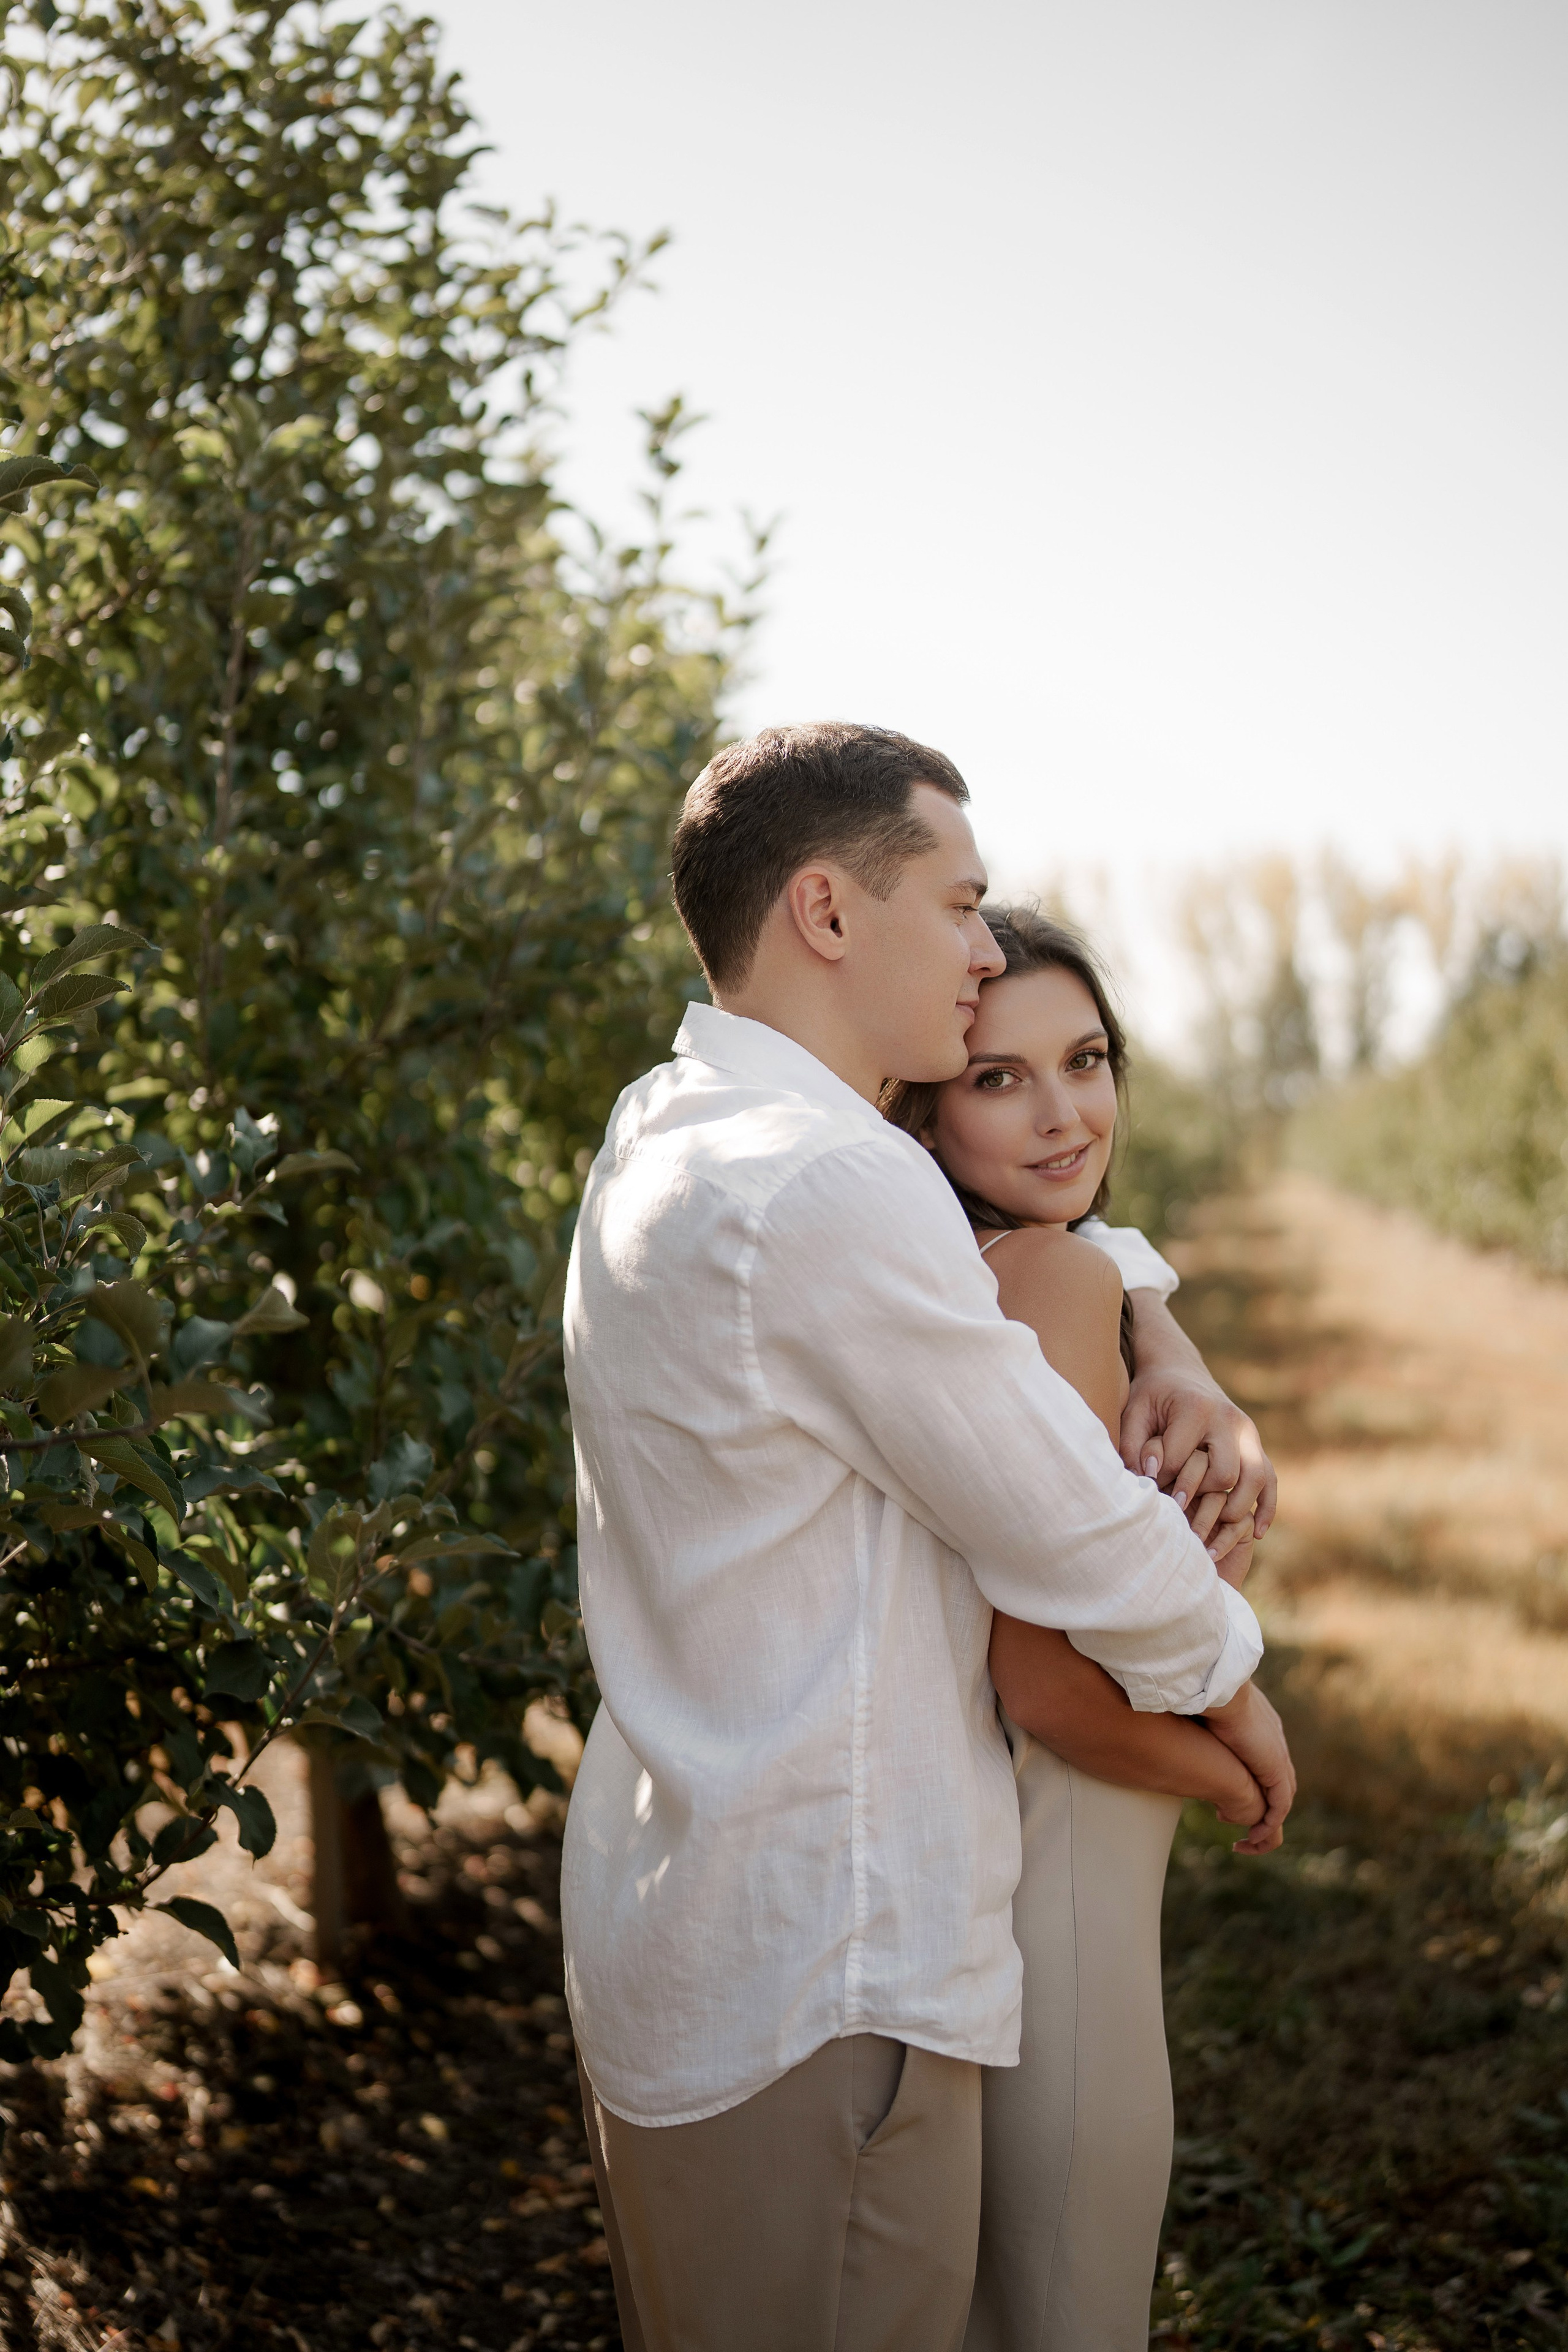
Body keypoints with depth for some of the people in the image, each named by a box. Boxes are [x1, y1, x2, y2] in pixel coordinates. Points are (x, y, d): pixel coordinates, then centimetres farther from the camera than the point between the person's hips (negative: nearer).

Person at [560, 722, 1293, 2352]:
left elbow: (1057, 1231, 26)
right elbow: (1078, 1541, -15)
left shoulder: (664, 1140, 10)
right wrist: (1231, 1683, 4)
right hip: (820, 1977, -10)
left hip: (662, 1913, 10)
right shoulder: (828, 1188, -23)